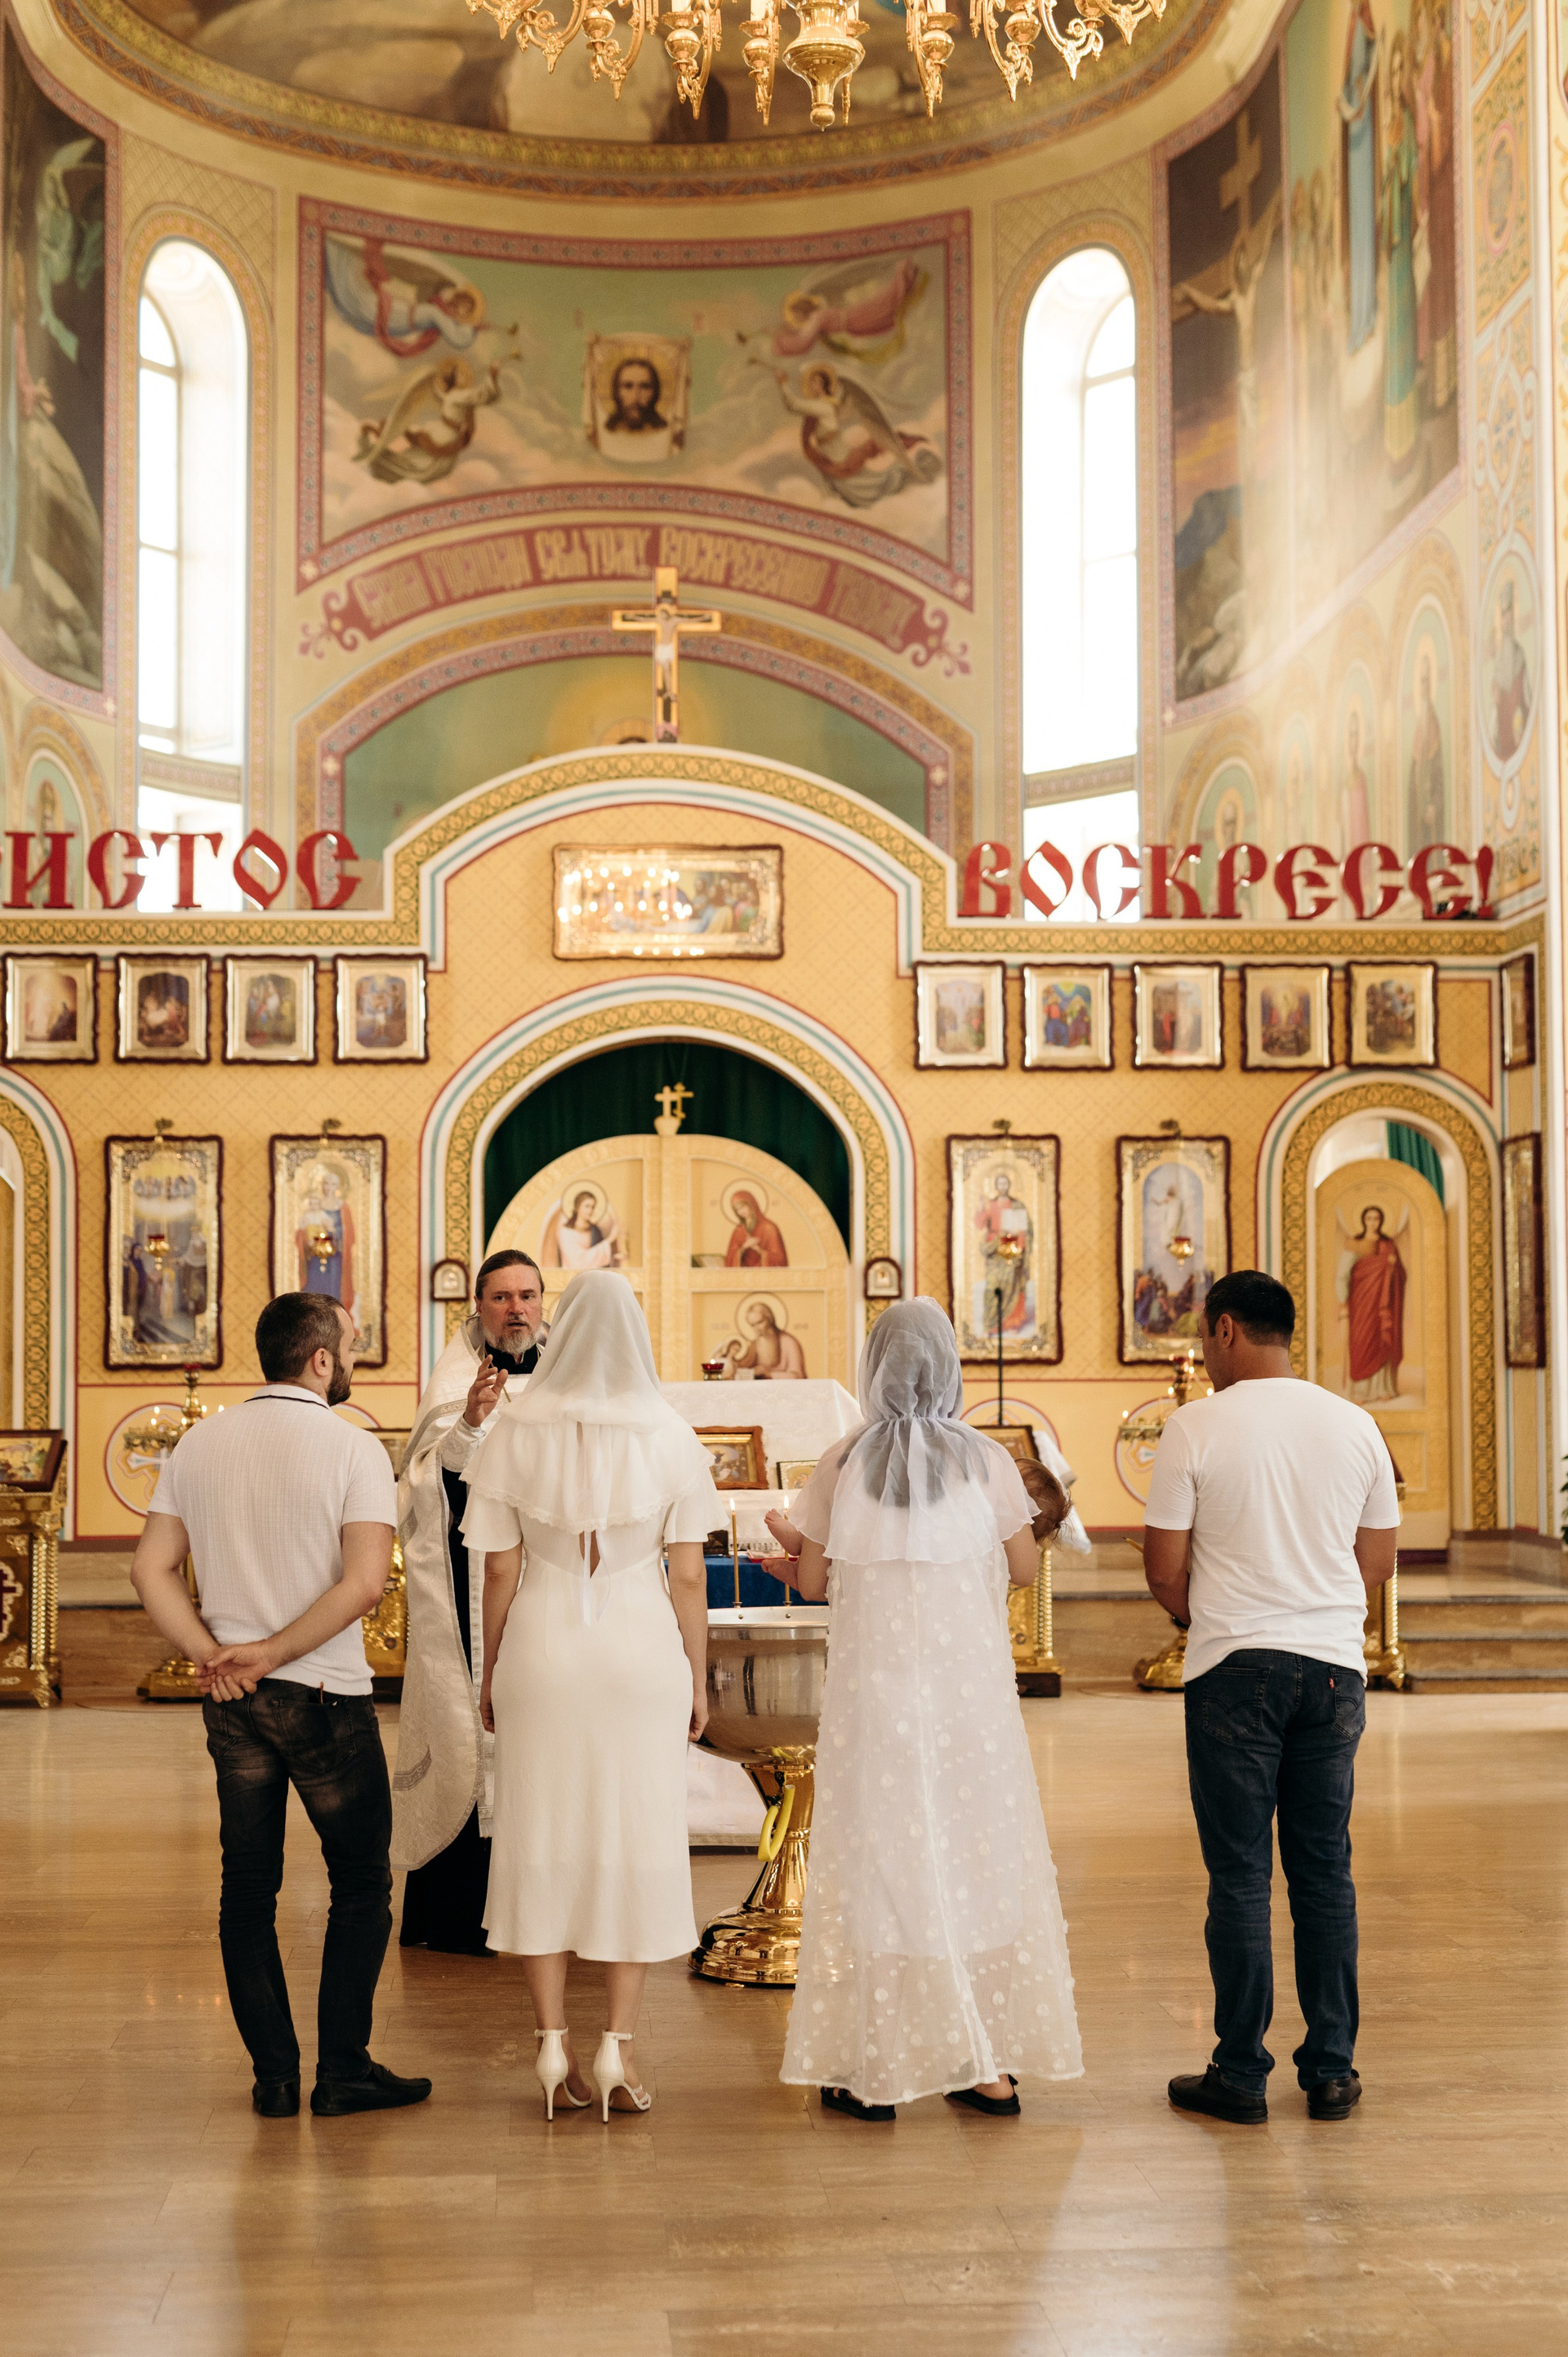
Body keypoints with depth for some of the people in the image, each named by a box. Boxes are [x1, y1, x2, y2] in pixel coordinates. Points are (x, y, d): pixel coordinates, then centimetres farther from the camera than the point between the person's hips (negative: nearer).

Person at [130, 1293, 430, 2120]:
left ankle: (274, 2075, 16)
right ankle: (344, 2070, 9)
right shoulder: (353, 1449, -10)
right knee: (360, 1882, 9)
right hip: (326, 1697, -5)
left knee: (247, 1886, 12)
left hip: (232, 1702, 5)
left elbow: (152, 1570, 1)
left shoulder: (199, 1445, 5)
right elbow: (364, 1582, -20)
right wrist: (273, 1651, -14)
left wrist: (214, 1655, -5)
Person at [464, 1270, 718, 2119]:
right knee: (636, 1842, 8)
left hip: (542, 1651, 0)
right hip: (642, 1647, 0)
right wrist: (698, 1678, 8)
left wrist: (491, 1673, 10)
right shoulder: (668, 1436, -4)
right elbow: (689, 1576, -2)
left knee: (543, 1840, 9)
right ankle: (617, 2046, 8)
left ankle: (554, 2046, 12)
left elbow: (501, 1573, -1)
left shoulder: (516, 1433, -4)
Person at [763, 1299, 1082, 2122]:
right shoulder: (986, 1461, -3)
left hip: (875, 1684, -1)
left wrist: (790, 1538, 20)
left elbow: (812, 1582, 0)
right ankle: (992, 2066, 15)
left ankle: (874, 2071, 10)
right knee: (978, 1854, 10)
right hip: (970, 1685, 1)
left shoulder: (843, 1463, -4)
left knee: (877, 1860, 6)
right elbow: (1024, 1569, 3)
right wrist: (1042, 1519, 23)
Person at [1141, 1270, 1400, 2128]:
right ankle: (1331, 2070, 16)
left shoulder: (1196, 1427, -8)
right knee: (1325, 1873, 11)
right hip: (1334, 1666, 4)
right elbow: (1378, 1562, 10)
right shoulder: (1355, 1425, 4)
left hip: (1236, 1668, -4)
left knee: (1239, 1877, 3)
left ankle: (1241, 2074, 8)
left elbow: (1164, 1569, -6)